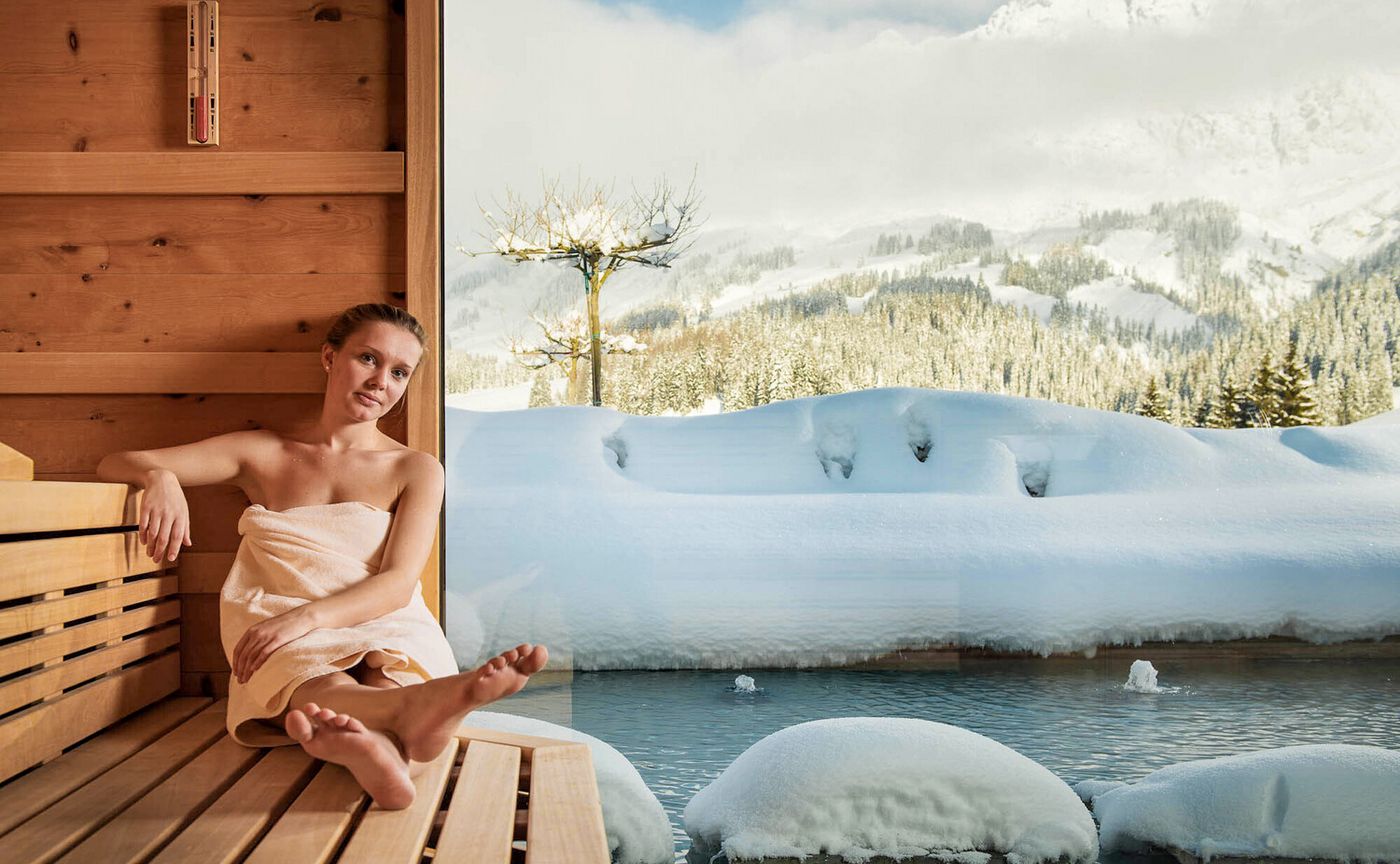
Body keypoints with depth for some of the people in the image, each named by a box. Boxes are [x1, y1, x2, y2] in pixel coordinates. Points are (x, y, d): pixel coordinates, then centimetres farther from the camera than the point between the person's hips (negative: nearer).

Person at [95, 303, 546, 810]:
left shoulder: (416, 469, 13)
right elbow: (115, 465, 13)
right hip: (288, 651, -1)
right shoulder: (262, 454, 16)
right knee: (330, 690, -40)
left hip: (386, 633, 1)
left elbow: (399, 582, -1)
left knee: (387, 691, -38)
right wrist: (159, 476, -14)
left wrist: (306, 616, -21)